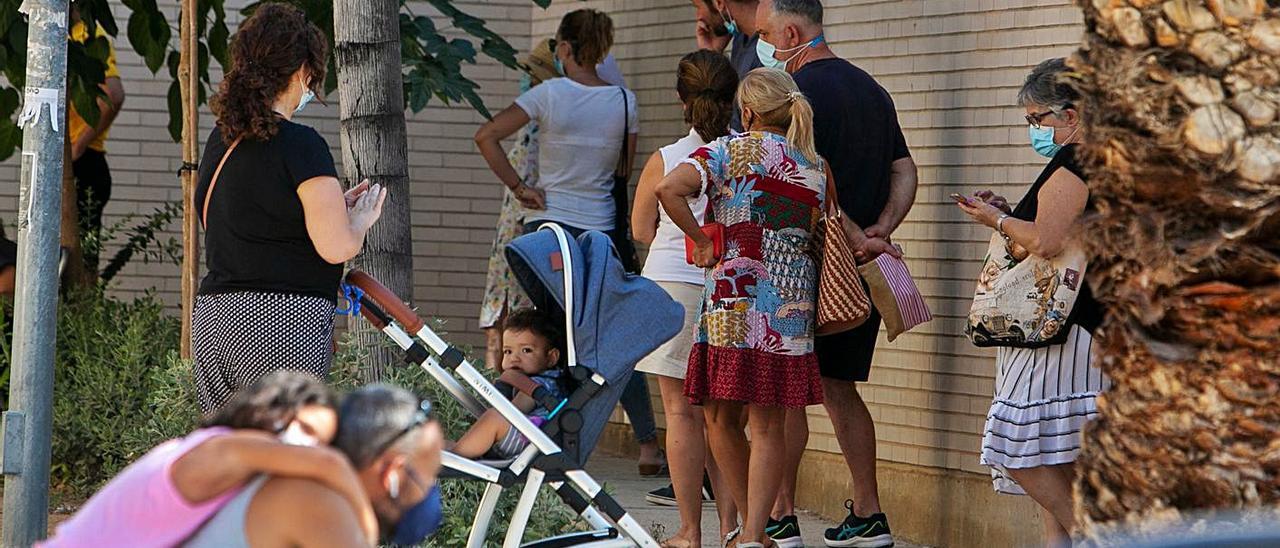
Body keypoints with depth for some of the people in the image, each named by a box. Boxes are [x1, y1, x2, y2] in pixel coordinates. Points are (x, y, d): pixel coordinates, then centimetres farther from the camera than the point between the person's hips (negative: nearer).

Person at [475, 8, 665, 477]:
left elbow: (486, 136, -11)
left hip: (549, 223, -2)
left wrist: (518, 187, -5)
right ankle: (648, 445, 8)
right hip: (603, 227, 2)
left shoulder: (550, 94, -6)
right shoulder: (624, 101, 0)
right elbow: (625, 170, 9)